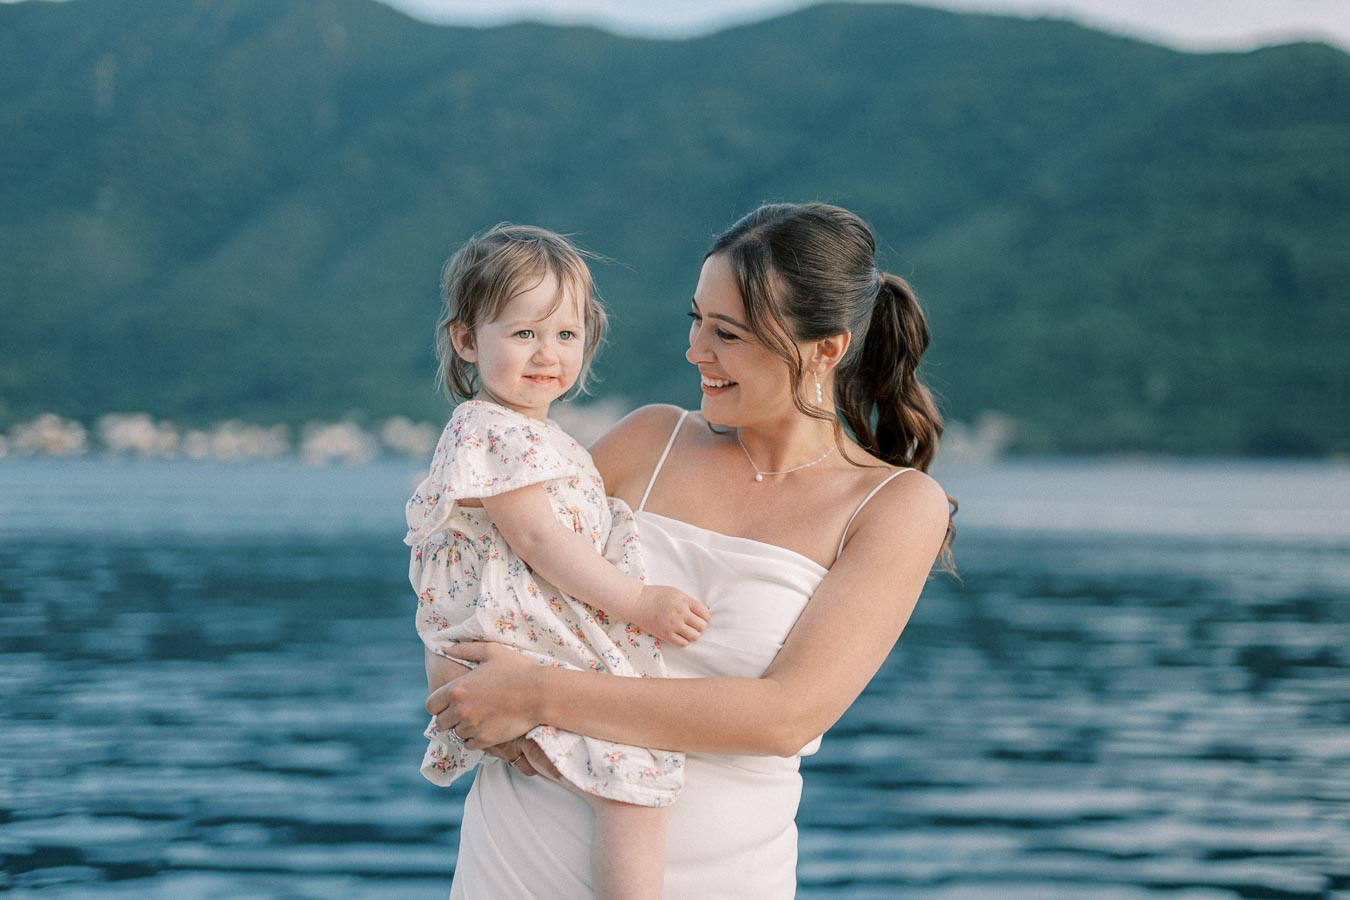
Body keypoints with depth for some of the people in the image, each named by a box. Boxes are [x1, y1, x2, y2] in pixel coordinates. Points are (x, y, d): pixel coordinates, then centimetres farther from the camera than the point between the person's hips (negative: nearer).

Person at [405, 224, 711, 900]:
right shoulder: (489, 430, -12)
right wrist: (639, 603, -17)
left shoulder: (539, 437, 20)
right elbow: (536, 539, -18)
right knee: (632, 780, -21)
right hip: (521, 658, -10)